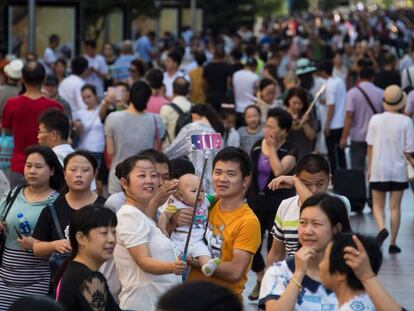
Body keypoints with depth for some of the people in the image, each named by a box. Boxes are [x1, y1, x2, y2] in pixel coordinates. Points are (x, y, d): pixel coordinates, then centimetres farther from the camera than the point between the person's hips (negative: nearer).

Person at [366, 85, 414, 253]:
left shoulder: (375, 120, -5)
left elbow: (370, 146, 1)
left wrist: (369, 168, 11)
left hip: (378, 169, 1)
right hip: (398, 170, -1)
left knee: (378, 205, 12)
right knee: (395, 207, 8)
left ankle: (382, 228, -15)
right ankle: (393, 242, 9)